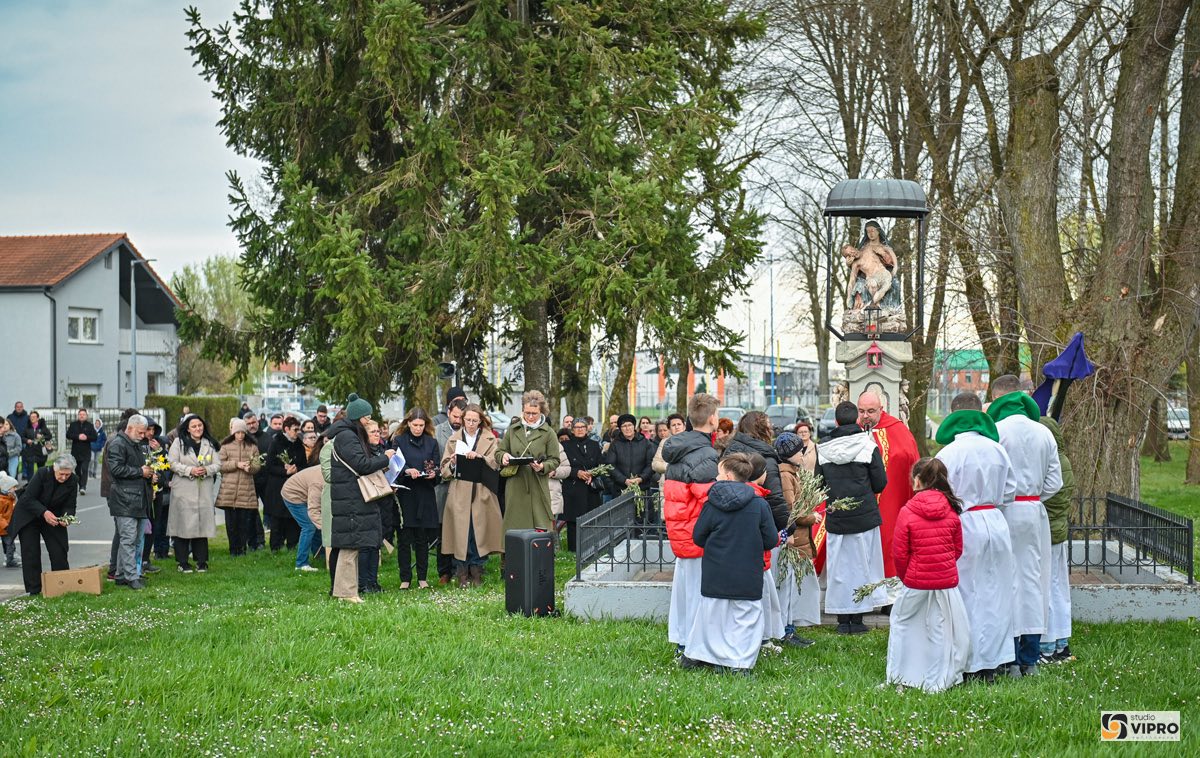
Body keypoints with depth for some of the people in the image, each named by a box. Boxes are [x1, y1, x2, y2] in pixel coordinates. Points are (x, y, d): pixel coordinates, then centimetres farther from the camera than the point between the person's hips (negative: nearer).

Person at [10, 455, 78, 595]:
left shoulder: (72, 481, -14)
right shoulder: (42, 474, -25)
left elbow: (70, 506, -8)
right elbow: (28, 499, -24)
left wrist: (66, 518, -30)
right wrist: (44, 512, -37)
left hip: (53, 517, 3)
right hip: (29, 515, -3)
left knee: (59, 552, 0)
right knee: (31, 553, -4)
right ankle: (34, 591, 1)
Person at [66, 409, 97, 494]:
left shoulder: (90, 425, 4)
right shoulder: (73, 424, 7)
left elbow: (95, 438, 0)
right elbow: (68, 435, -3)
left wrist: (86, 437, -17)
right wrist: (78, 437, -17)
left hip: (86, 452, -2)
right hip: (75, 451, 2)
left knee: (85, 469, -14)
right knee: (77, 470, 9)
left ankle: (83, 487, -20)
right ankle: (81, 486, 21)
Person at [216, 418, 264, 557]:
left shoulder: (252, 447, 12)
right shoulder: (226, 446, 7)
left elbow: (257, 465, 6)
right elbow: (220, 465, -1)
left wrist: (250, 467, -15)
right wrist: (236, 464, -12)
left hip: (246, 489, 1)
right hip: (229, 489, -1)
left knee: (245, 521, 0)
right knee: (231, 521, 1)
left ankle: (242, 548, 8)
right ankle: (233, 549, 9)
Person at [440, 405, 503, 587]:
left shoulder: (490, 439, 10)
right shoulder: (454, 439, 12)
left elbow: (495, 463, -3)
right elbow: (444, 469, 10)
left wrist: (479, 457, -18)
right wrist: (452, 463, -11)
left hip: (481, 494, 0)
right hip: (459, 494, 0)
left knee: (479, 532, -1)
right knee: (461, 532, -4)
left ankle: (477, 574, 8)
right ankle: (462, 575, 2)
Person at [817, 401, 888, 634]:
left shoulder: (822, 449, -2)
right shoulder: (868, 445, -8)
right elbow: (880, 483, -6)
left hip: (835, 518, 2)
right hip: (864, 516, -2)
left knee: (838, 567, 7)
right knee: (862, 565, 7)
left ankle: (842, 620, 9)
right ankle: (857, 619, 9)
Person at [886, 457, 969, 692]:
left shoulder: (907, 512, -11)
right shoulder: (952, 512, -1)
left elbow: (899, 553, -7)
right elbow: (958, 549, 6)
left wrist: (904, 577, 10)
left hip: (916, 582, -3)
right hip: (947, 582, 3)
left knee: (904, 623, 14)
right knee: (942, 629, 11)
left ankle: (906, 676, 17)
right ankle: (942, 678, 16)